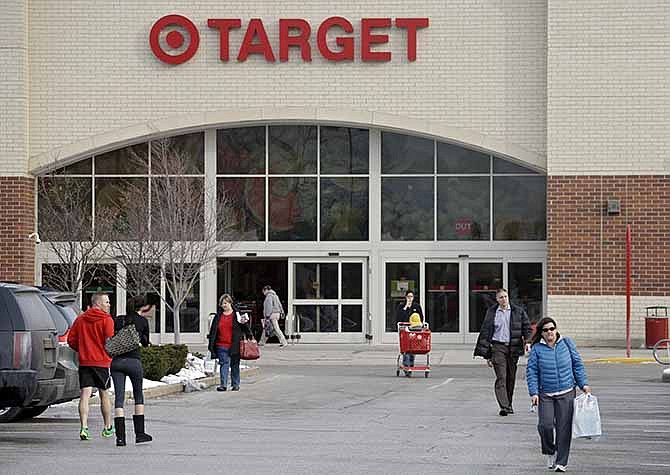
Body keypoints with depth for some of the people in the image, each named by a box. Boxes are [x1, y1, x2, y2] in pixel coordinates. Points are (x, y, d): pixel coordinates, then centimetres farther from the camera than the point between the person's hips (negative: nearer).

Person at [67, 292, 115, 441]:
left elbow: (71, 340, 7)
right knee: (104, 394, 11)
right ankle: (108, 428, 22)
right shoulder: (106, 319, -6)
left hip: (84, 361, 3)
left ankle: (84, 427, -18)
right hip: (102, 361, -3)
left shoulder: (80, 319, 8)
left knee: (85, 395, -4)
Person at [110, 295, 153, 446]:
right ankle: (139, 433, 16)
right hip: (133, 360, -2)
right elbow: (145, 342, 16)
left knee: (119, 397, 0)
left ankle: (120, 436, -8)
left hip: (116, 361, 3)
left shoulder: (118, 319, 11)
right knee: (138, 395, 15)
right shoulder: (142, 321, 3)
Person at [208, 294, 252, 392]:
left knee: (235, 365, 7)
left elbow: (245, 327, 6)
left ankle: (236, 385, 16)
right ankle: (223, 384, -7)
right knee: (224, 364, -5)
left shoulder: (237, 315, 2)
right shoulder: (218, 316, 10)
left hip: (234, 346, -1)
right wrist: (211, 344, 9)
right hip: (221, 346, 2)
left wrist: (249, 337, -1)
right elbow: (213, 331, 13)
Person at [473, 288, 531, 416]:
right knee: (501, 377, -12)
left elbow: (526, 327, 10)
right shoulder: (492, 312, 5)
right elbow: (485, 332, 8)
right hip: (498, 347, -2)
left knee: (511, 378, 8)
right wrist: (486, 355, 4)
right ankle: (504, 406, -18)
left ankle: (509, 404, 23)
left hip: (513, 348, 2)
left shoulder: (518, 311, 6)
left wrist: (527, 341, -10)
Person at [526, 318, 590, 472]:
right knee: (545, 425, -14)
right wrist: (534, 392, -8)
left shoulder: (567, 343, 6)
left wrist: (583, 384, 6)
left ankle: (561, 462, 6)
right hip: (545, 394, -1)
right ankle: (550, 452, 14)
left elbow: (577, 365, 11)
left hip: (566, 393, 1)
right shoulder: (537, 349, 0)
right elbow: (531, 371, 1)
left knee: (564, 428, -2)